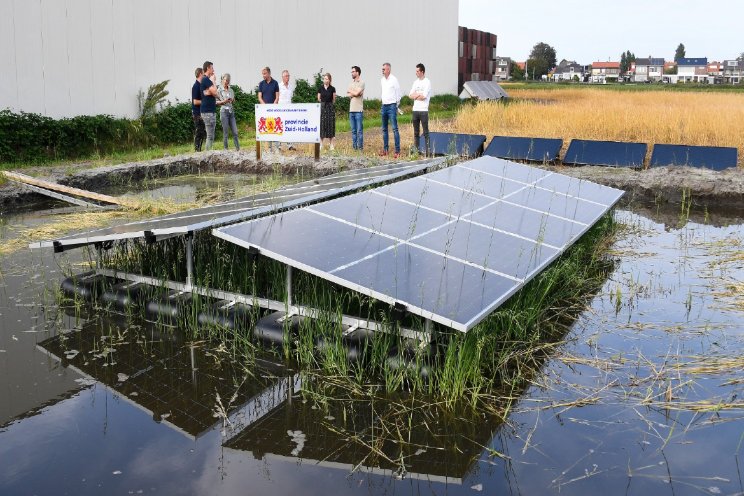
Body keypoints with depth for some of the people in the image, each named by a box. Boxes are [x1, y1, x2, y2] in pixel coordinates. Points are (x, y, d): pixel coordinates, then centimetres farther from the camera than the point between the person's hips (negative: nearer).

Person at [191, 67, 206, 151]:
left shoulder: (201, 85, 14)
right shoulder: (196, 86, -14)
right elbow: (195, 102, -19)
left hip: (202, 113, 9)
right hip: (197, 114, -9)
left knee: (202, 133, 12)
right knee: (198, 133, -5)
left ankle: (199, 150, 18)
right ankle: (197, 150, 0)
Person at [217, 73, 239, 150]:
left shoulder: (231, 90, 12)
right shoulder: (219, 90, -2)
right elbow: (216, 102, -2)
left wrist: (232, 100, 0)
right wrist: (224, 101, -15)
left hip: (231, 111, 5)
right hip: (224, 111, -4)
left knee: (235, 132, 1)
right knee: (225, 133, -1)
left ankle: (238, 149, 4)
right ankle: (226, 149, 6)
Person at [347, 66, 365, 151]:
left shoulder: (361, 83, -3)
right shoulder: (351, 83, 16)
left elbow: (356, 93, -15)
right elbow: (348, 95, 5)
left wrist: (350, 91, 3)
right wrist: (355, 93, -8)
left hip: (358, 110, -6)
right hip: (351, 110, 6)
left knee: (359, 130, -5)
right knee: (353, 130, 9)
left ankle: (360, 147, -1)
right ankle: (354, 147, 14)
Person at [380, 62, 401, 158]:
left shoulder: (394, 79, -8)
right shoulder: (382, 80, 11)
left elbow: (398, 93, -4)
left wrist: (396, 106, -2)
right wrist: (383, 104, 18)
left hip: (392, 106, -7)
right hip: (384, 106, 7)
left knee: (394, 129, -10)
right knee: (384, 129, 10)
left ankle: (397, 151, -11)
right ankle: (385, 149, 16)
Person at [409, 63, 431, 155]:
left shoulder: (427, 82, -5)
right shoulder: (416, 82, 15)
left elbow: (424, 96, -15)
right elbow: (410, 95, 9)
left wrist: (415, 95, 0)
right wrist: (419, 95, -6)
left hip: (423, 110, -6)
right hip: (415, 110, 6)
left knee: (425, 132, -5)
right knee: (416, 132, 10)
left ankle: (428, 149, -4)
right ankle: (416, 149, 15)